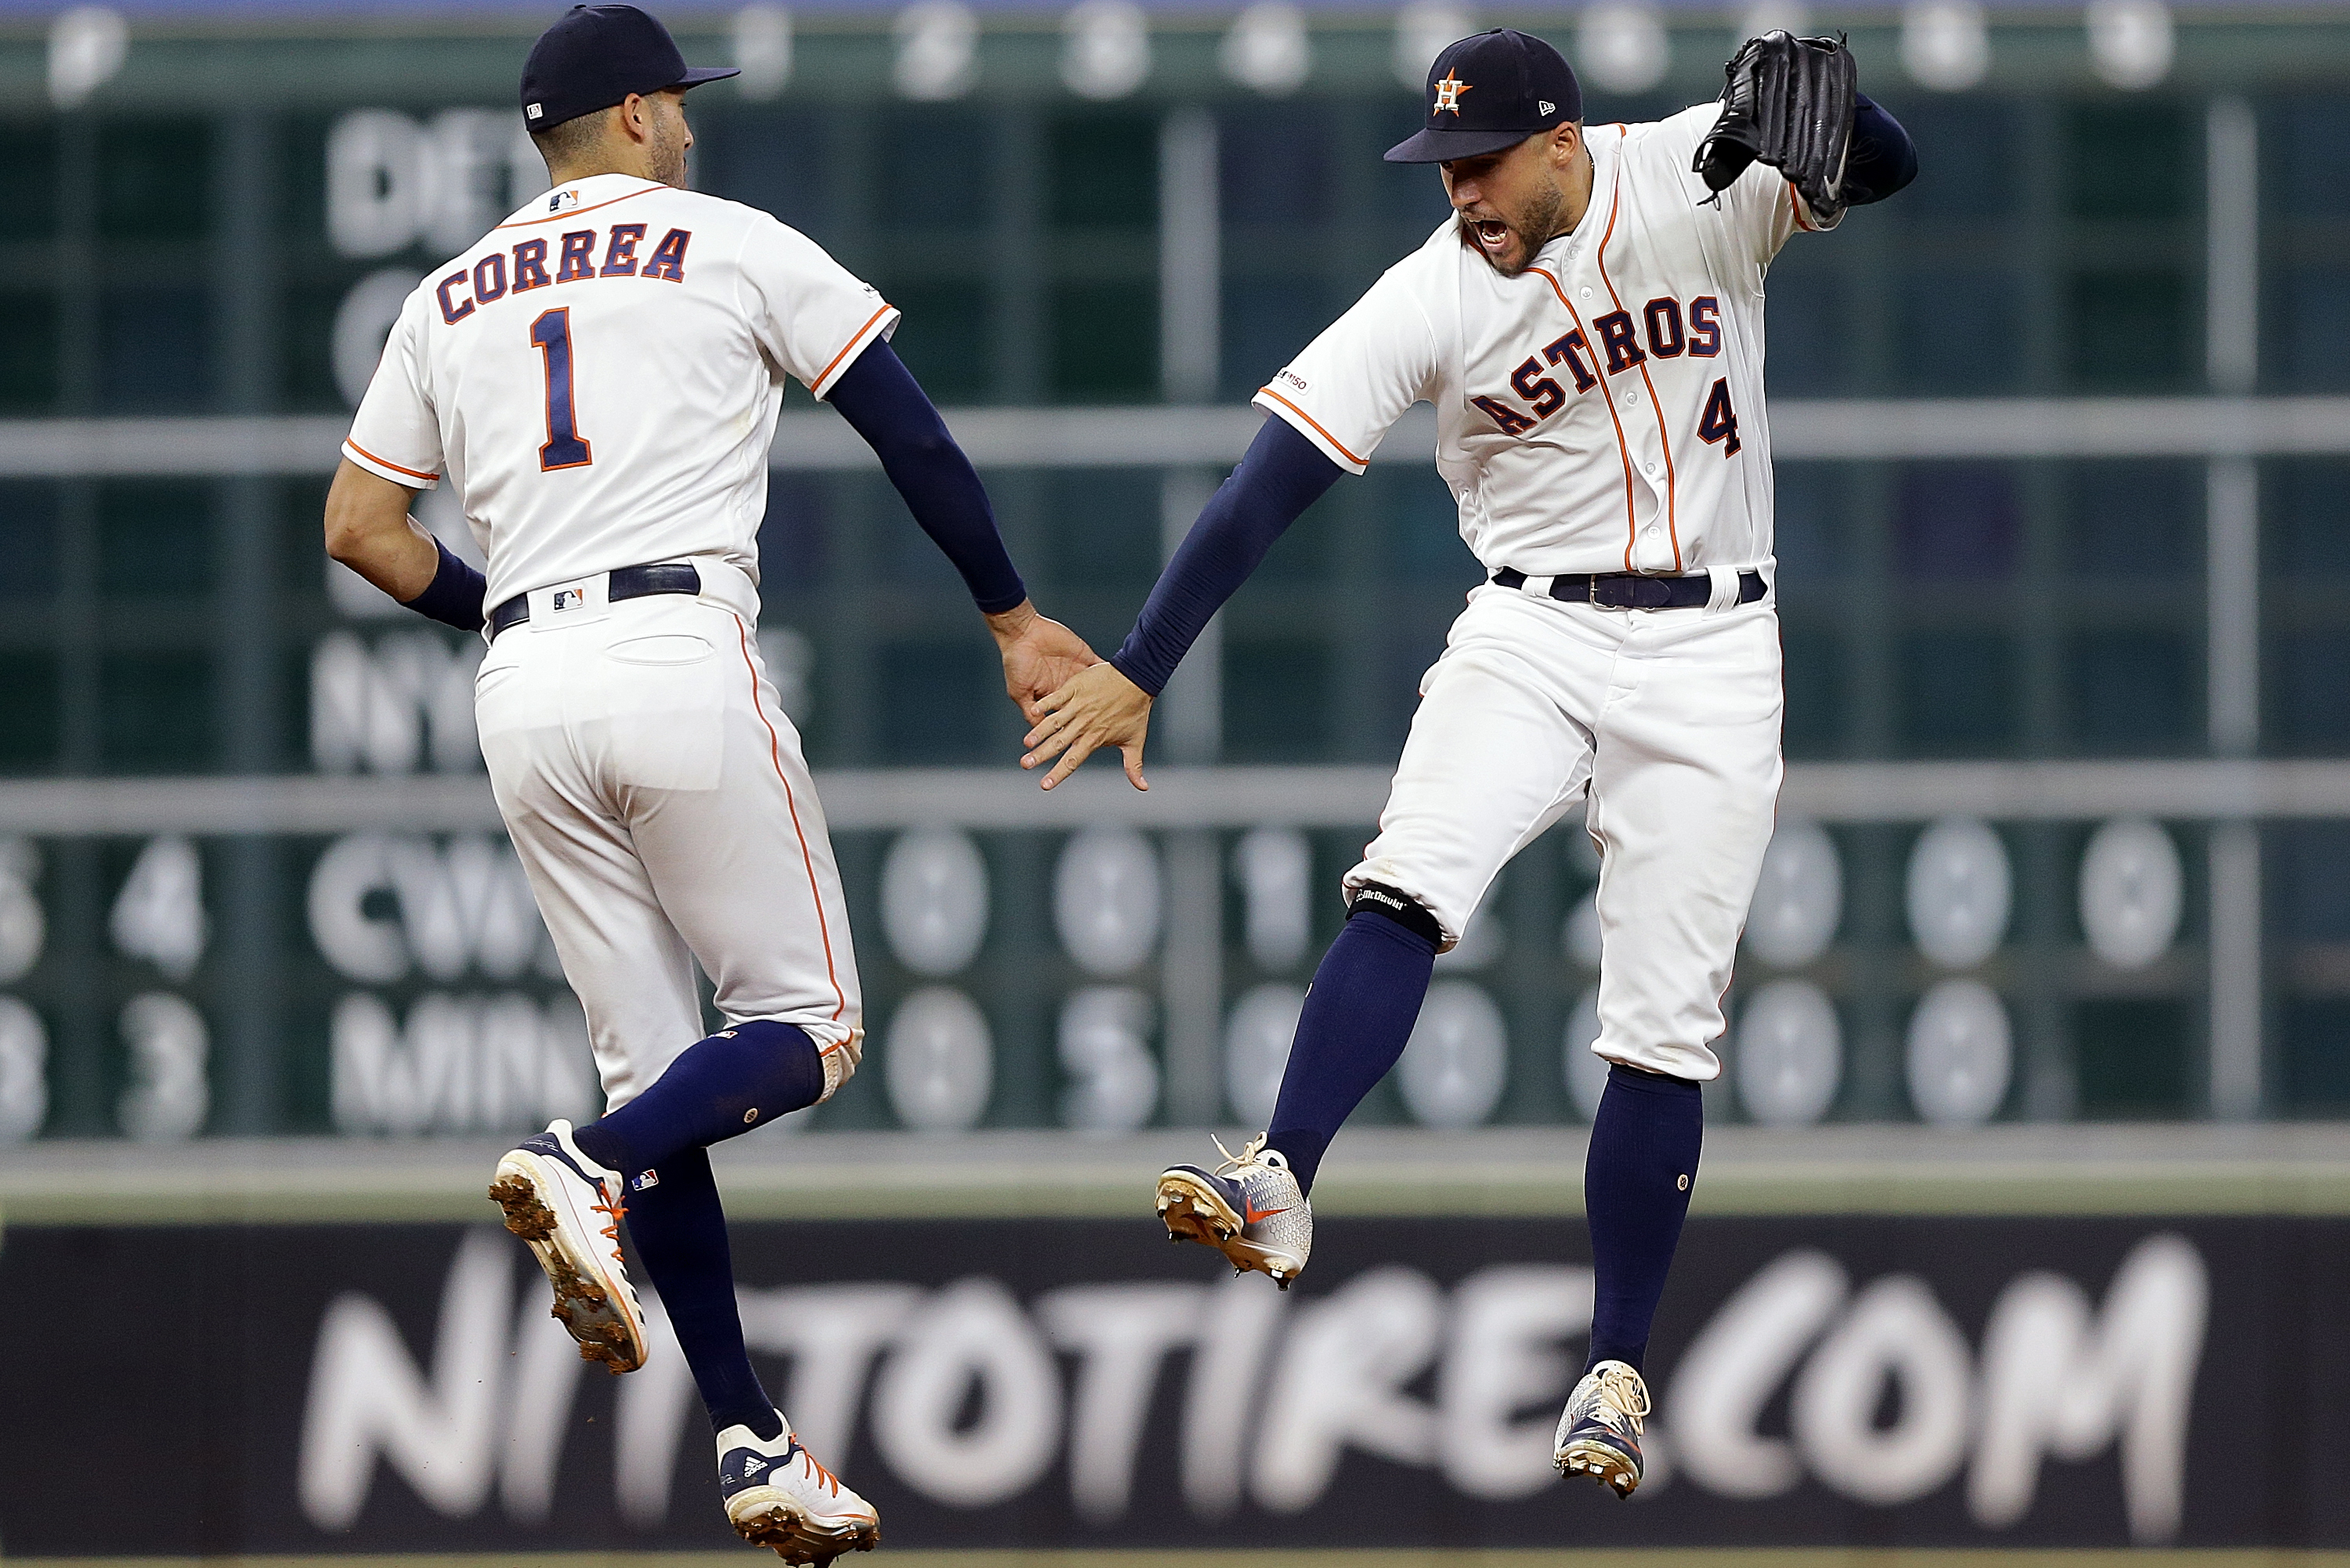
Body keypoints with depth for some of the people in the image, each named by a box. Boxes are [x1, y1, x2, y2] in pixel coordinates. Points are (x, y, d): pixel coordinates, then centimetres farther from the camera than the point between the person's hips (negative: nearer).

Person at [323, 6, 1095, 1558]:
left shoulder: (448, 301, 18)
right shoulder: (731, 246, 7)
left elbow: (361, 529, 16)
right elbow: (911, 434, 5)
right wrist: (1015, 617, 13)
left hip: (526, 697, 5)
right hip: (685, 660, -5)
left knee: (657, 1065, 7)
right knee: (812, 1026, 3)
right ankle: (589, 1171, -26)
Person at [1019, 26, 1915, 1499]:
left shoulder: (1703, 183, -8)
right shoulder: (1432, 298, -9)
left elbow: (1888, 166, -18)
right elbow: (1268, 487, -12)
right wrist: (1140, 670, -17)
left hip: (1708, 659, 0)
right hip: (1530, 639, 0)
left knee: (1664, 1029, -1)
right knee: (1408, 890, -26)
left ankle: (1617, 1374, 8)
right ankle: (1280, 1187, -36)